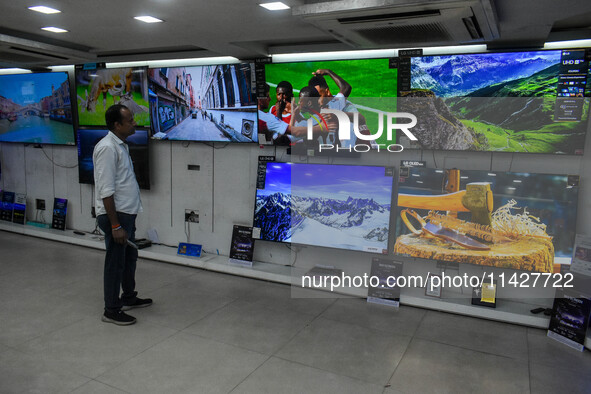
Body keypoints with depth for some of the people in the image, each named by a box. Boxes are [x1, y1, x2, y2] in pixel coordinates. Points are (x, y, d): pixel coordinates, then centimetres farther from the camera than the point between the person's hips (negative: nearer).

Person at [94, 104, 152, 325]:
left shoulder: (120, 145, 12)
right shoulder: (107, 148, -19)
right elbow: (106, 191, -22)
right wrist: (115, 225, -23)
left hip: (126, 213, 10)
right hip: (115, 215, -10)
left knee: (130, 257, 21)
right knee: (115, 262, 2)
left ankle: (129, 298, 37)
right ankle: (111, 311, 16)